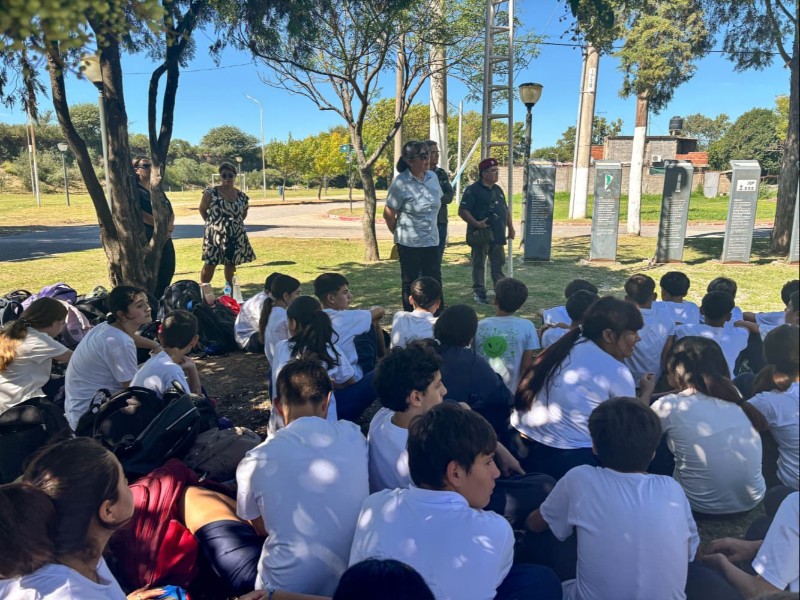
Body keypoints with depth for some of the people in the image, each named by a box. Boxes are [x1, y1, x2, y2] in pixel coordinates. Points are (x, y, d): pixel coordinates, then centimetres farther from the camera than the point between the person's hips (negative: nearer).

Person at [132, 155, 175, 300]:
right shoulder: (135, 190, -5)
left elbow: (171, 211, 11)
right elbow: (141, 214, -16)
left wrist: (169, 226, -9)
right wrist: (162, 226, -13)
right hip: (146, 238, -7)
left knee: (167, 272, 9)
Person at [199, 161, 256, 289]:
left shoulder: (242, 196, 3)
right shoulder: (211, 193, -8)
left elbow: (244, 214, 18)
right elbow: (202, 209, 2)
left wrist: (235, 224, 8)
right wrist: (213, 223, 3)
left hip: (235, 236, 4)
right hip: (215, 234, -4)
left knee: (231, 264, 11)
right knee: (209, 264, -4)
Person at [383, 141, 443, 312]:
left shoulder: (433, 177, 2)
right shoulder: (400, 183, -15)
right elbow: (388, 214, -8)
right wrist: (399, 234, 6)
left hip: (432, 241, 5)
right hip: (409, 243, -5)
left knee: (435, 282, 9)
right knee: (410, 284, 8)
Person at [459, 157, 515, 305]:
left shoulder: (498, 189, 16)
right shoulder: (473, 190, -9)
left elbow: (506, 210, 23)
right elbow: (462, 211, -15)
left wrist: (510, 227, 16)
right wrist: (476, 223, -23)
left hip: (497, 234, 7)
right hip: (481, 234, -7)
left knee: (498, 264, 11)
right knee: (479, 264, 3)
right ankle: (479, 293, 12)